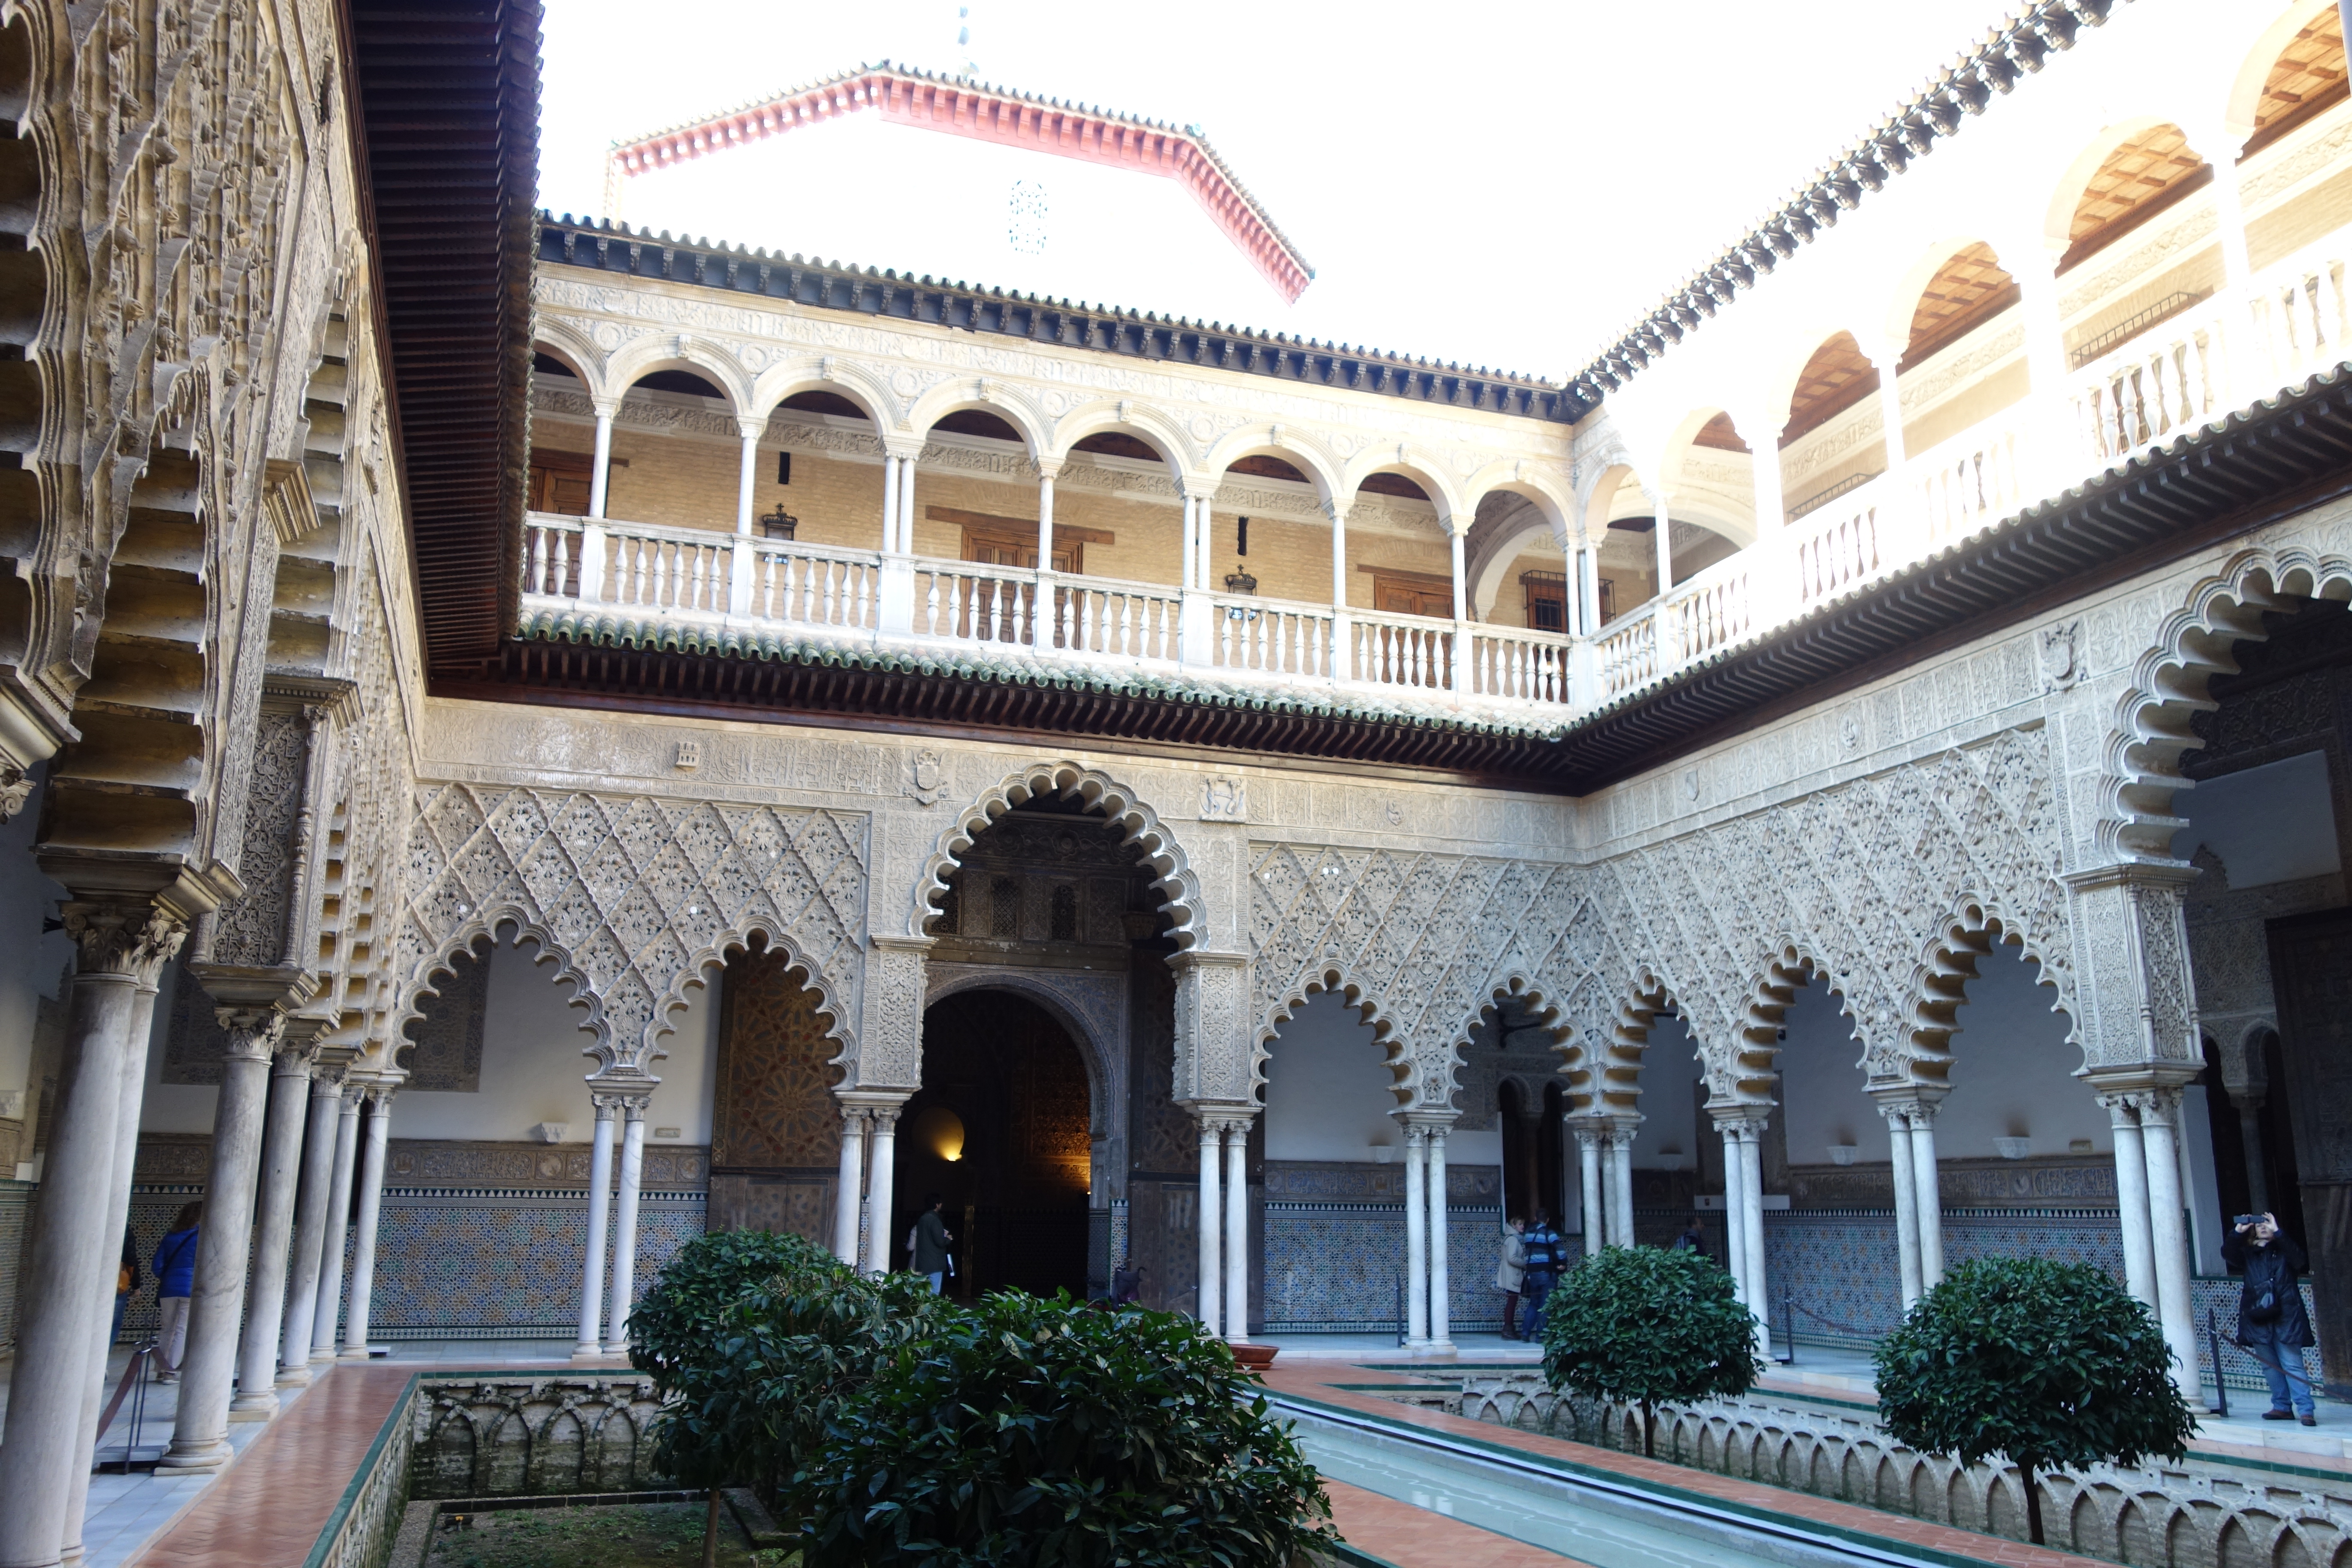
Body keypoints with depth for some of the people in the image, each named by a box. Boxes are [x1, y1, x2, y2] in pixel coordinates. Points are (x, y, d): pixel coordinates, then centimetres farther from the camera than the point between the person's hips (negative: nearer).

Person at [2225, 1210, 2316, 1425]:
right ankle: (2282, 1407, 13)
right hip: (2258, 1319, 4)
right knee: (2270, 1367, 7)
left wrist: (2278, 1233, -16)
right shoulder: (2249, 1253, 15)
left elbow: (2300, 1261, -14)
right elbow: (2228, 1255, -1)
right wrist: (2237, 1233, -12)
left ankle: (2306, 1410, -8)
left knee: (2292, 1365, -8)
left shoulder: (2284, 1250, 6)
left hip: (2285, 1318, -4)